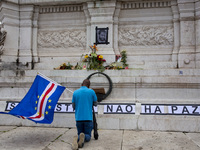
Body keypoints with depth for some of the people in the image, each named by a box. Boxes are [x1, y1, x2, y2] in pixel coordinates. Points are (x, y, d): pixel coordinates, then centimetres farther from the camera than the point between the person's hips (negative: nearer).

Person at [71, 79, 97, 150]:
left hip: (78, 118, 2)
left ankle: (77, 139, -21)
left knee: (80, 134, 16)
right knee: (88, 136, 11)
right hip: (88, 118, -2)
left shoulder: (75, 92, 5)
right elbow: (95, 104, 12)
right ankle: (83, 137, -27)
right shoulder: (91, 92, -1)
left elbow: (73, 107, 10)